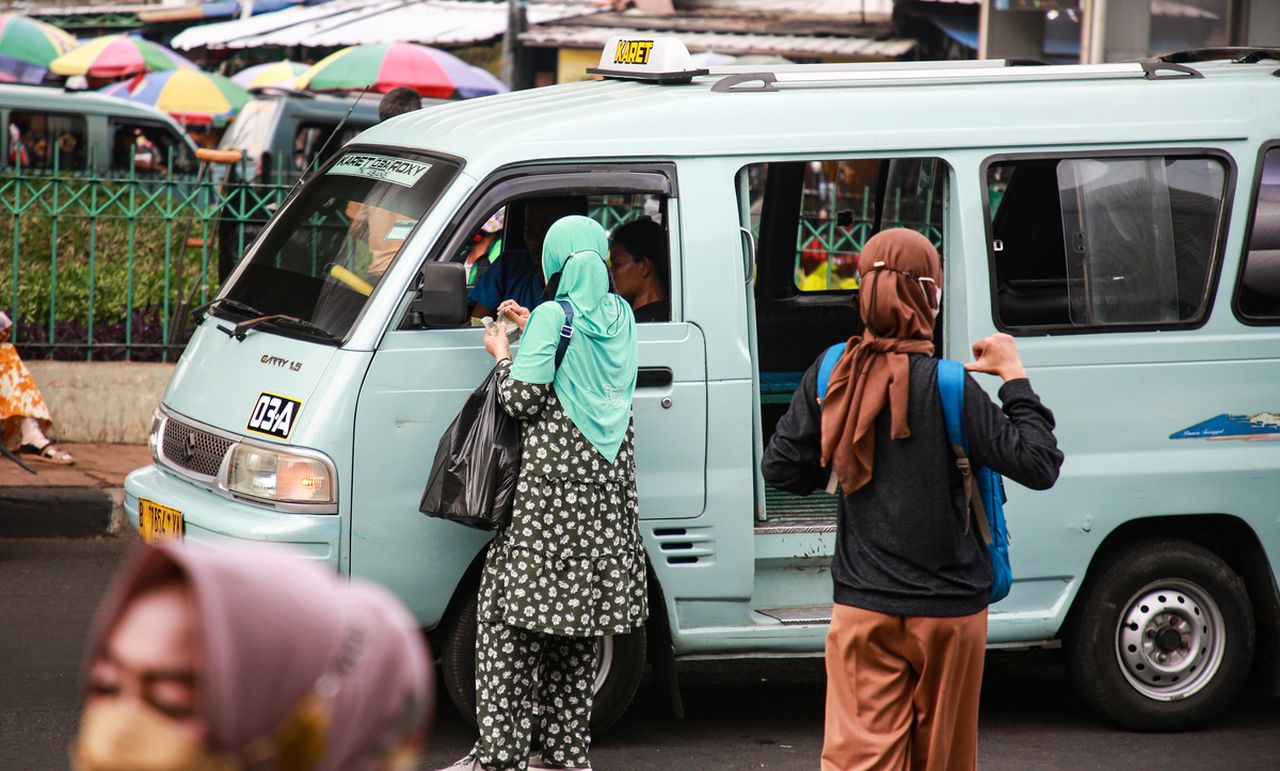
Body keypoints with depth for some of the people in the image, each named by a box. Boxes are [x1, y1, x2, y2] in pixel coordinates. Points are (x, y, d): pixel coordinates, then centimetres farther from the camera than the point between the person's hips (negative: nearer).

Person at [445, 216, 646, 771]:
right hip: (605, 489, 7)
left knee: (509, 617, -4)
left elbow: (524, 399, -11)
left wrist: (503, 355, 7)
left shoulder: (553, 318, -9)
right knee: (576, 628, 12)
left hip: (550, 487, -7)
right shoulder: (621, 317, 11)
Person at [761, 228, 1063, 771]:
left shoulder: (831, 375, -3)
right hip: (947, 606, -2)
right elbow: (1037, 464, -14)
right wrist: (1014, 378, -5)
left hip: (861, 608, 2)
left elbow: (782, 469, 4)